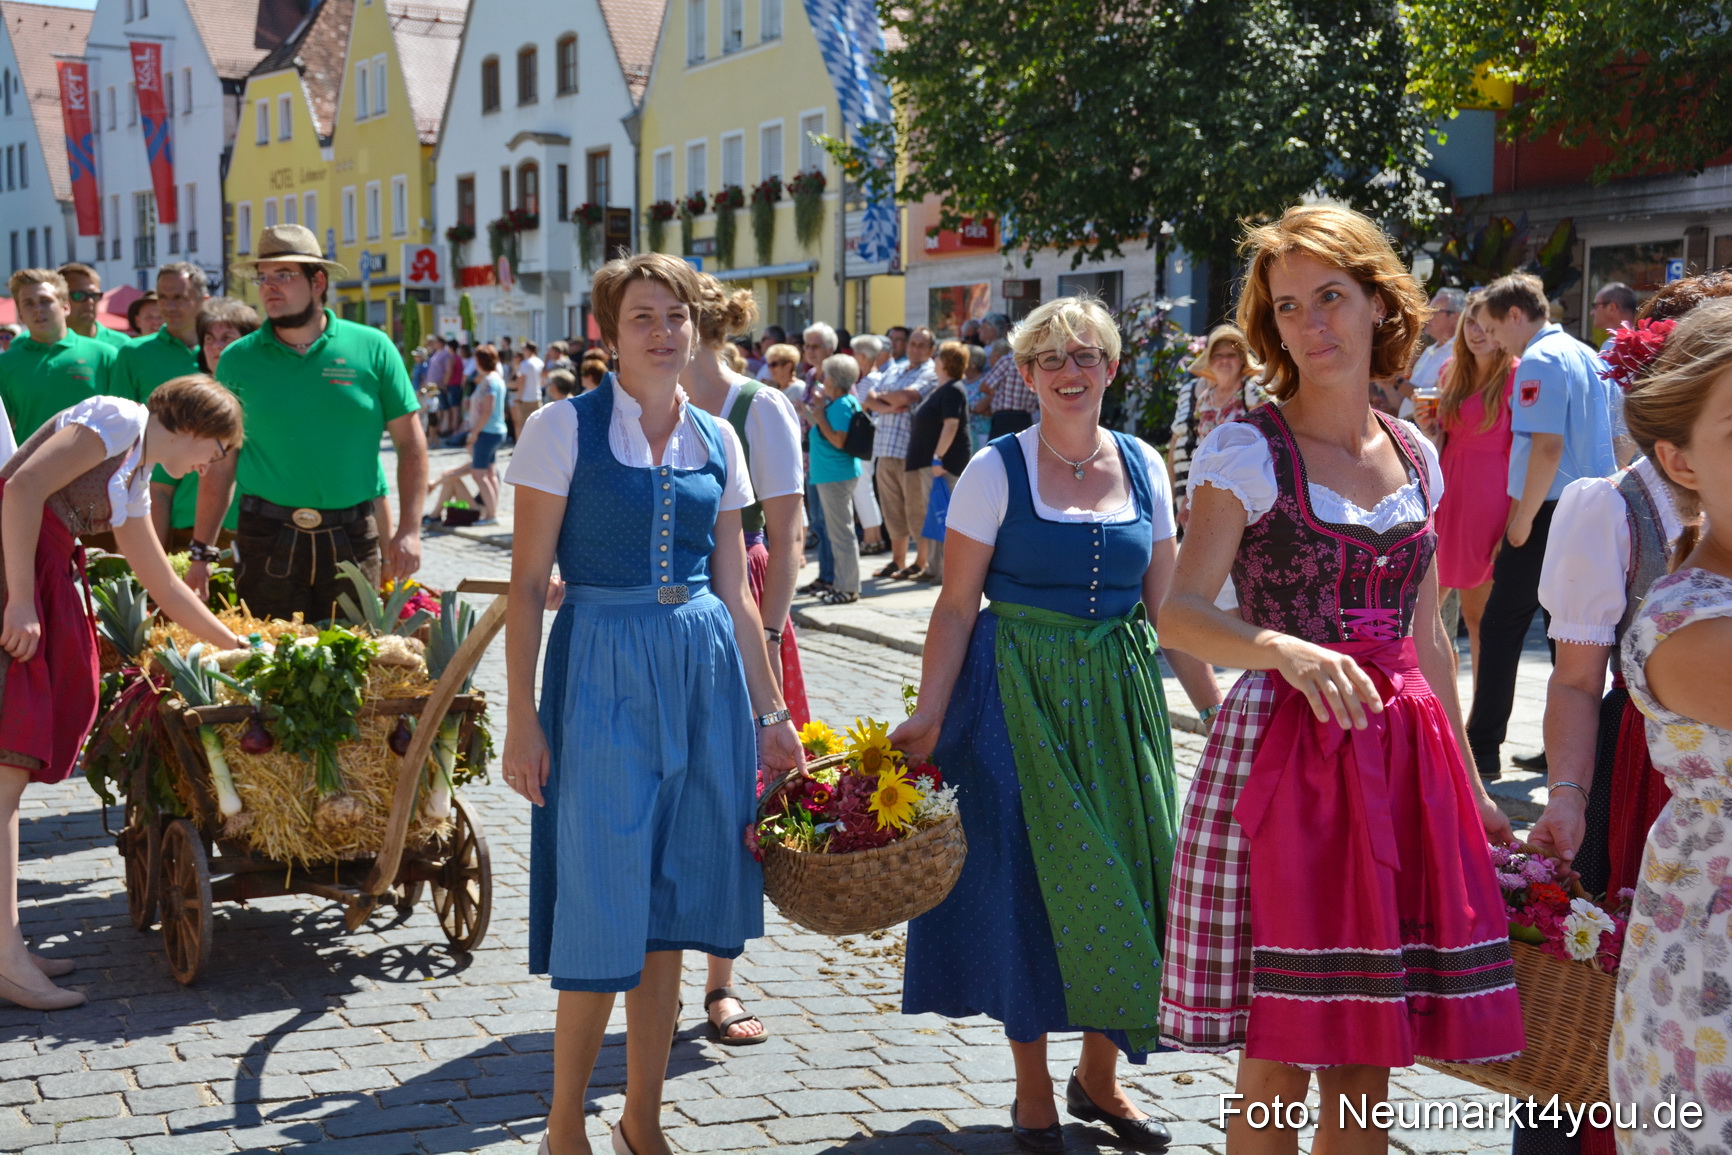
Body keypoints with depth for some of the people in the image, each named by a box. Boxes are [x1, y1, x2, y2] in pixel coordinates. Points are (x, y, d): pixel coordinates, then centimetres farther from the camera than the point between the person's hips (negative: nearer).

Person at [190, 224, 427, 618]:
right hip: (267, 540, 0)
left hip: (352, 541, 0)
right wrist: (202, 552, 2)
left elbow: (410, 442, 3)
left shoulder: (371, 348, 2)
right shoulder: (237, 360, 4)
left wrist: (409, 530, -6)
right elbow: (220, 465, 5)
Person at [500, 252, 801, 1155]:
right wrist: (522, 717, -11)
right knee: (603, 909, -2)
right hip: (602, 667, -4)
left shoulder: (716, 440, 9)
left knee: (669, 906, 11)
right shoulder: (567, 427, -4)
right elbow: (527, 583, -5)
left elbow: (734, 592, 13)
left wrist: (770, 714, 12)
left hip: (705, 672, 5)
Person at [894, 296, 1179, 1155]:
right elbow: (956, 607, -7)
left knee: (1128, 874, 6)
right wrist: (928, 715, -15)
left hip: (1120, 694, 4)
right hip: (1019, 691, -4)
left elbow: (1163, 601, 11)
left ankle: (1099, 1076, 26)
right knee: (1027, 880, 1)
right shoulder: (998, 470, -6)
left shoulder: (1142, 466, 6)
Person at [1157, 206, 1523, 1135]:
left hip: (1401, 754, 5)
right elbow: (1179, 614, -16)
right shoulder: (1248, 451, -5)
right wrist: (1288, 651, -35)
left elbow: (1424, 634, 17)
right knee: (1277, 1050, 0)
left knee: (1368, 1055, 9)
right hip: (1278, 753, -5)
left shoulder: (1416, 457, 11)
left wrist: (1469, 788, 18)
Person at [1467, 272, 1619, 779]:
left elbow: (1547, 446, -20)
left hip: (1551, 513, -9)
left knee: (1500, 626, -2)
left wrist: (1522, 519, -14)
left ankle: (1482, 748, 0)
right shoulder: (1586, 356, 15)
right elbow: (1614, 440, 19)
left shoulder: (1539, 361, -12)